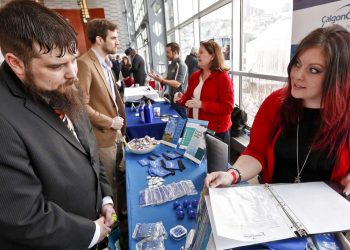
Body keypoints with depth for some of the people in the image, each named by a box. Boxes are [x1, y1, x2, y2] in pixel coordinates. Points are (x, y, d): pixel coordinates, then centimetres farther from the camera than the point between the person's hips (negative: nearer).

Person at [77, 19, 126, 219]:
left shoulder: (106, 63, 12)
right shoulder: (84, 64, -17)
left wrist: (120, 127, 11)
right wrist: (110, 122, -14)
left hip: (116, 134, 8)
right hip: (103, 137, -8)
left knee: (123, 177, 20)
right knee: (108, 185, 9)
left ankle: (122, 214, 42)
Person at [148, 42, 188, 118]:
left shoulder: (181, 65, -16)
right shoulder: (170, 65, 11)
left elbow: (177, 83, -24)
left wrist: (161, 80, -28)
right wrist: (157, 77, 0)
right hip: (172, 98, 9)